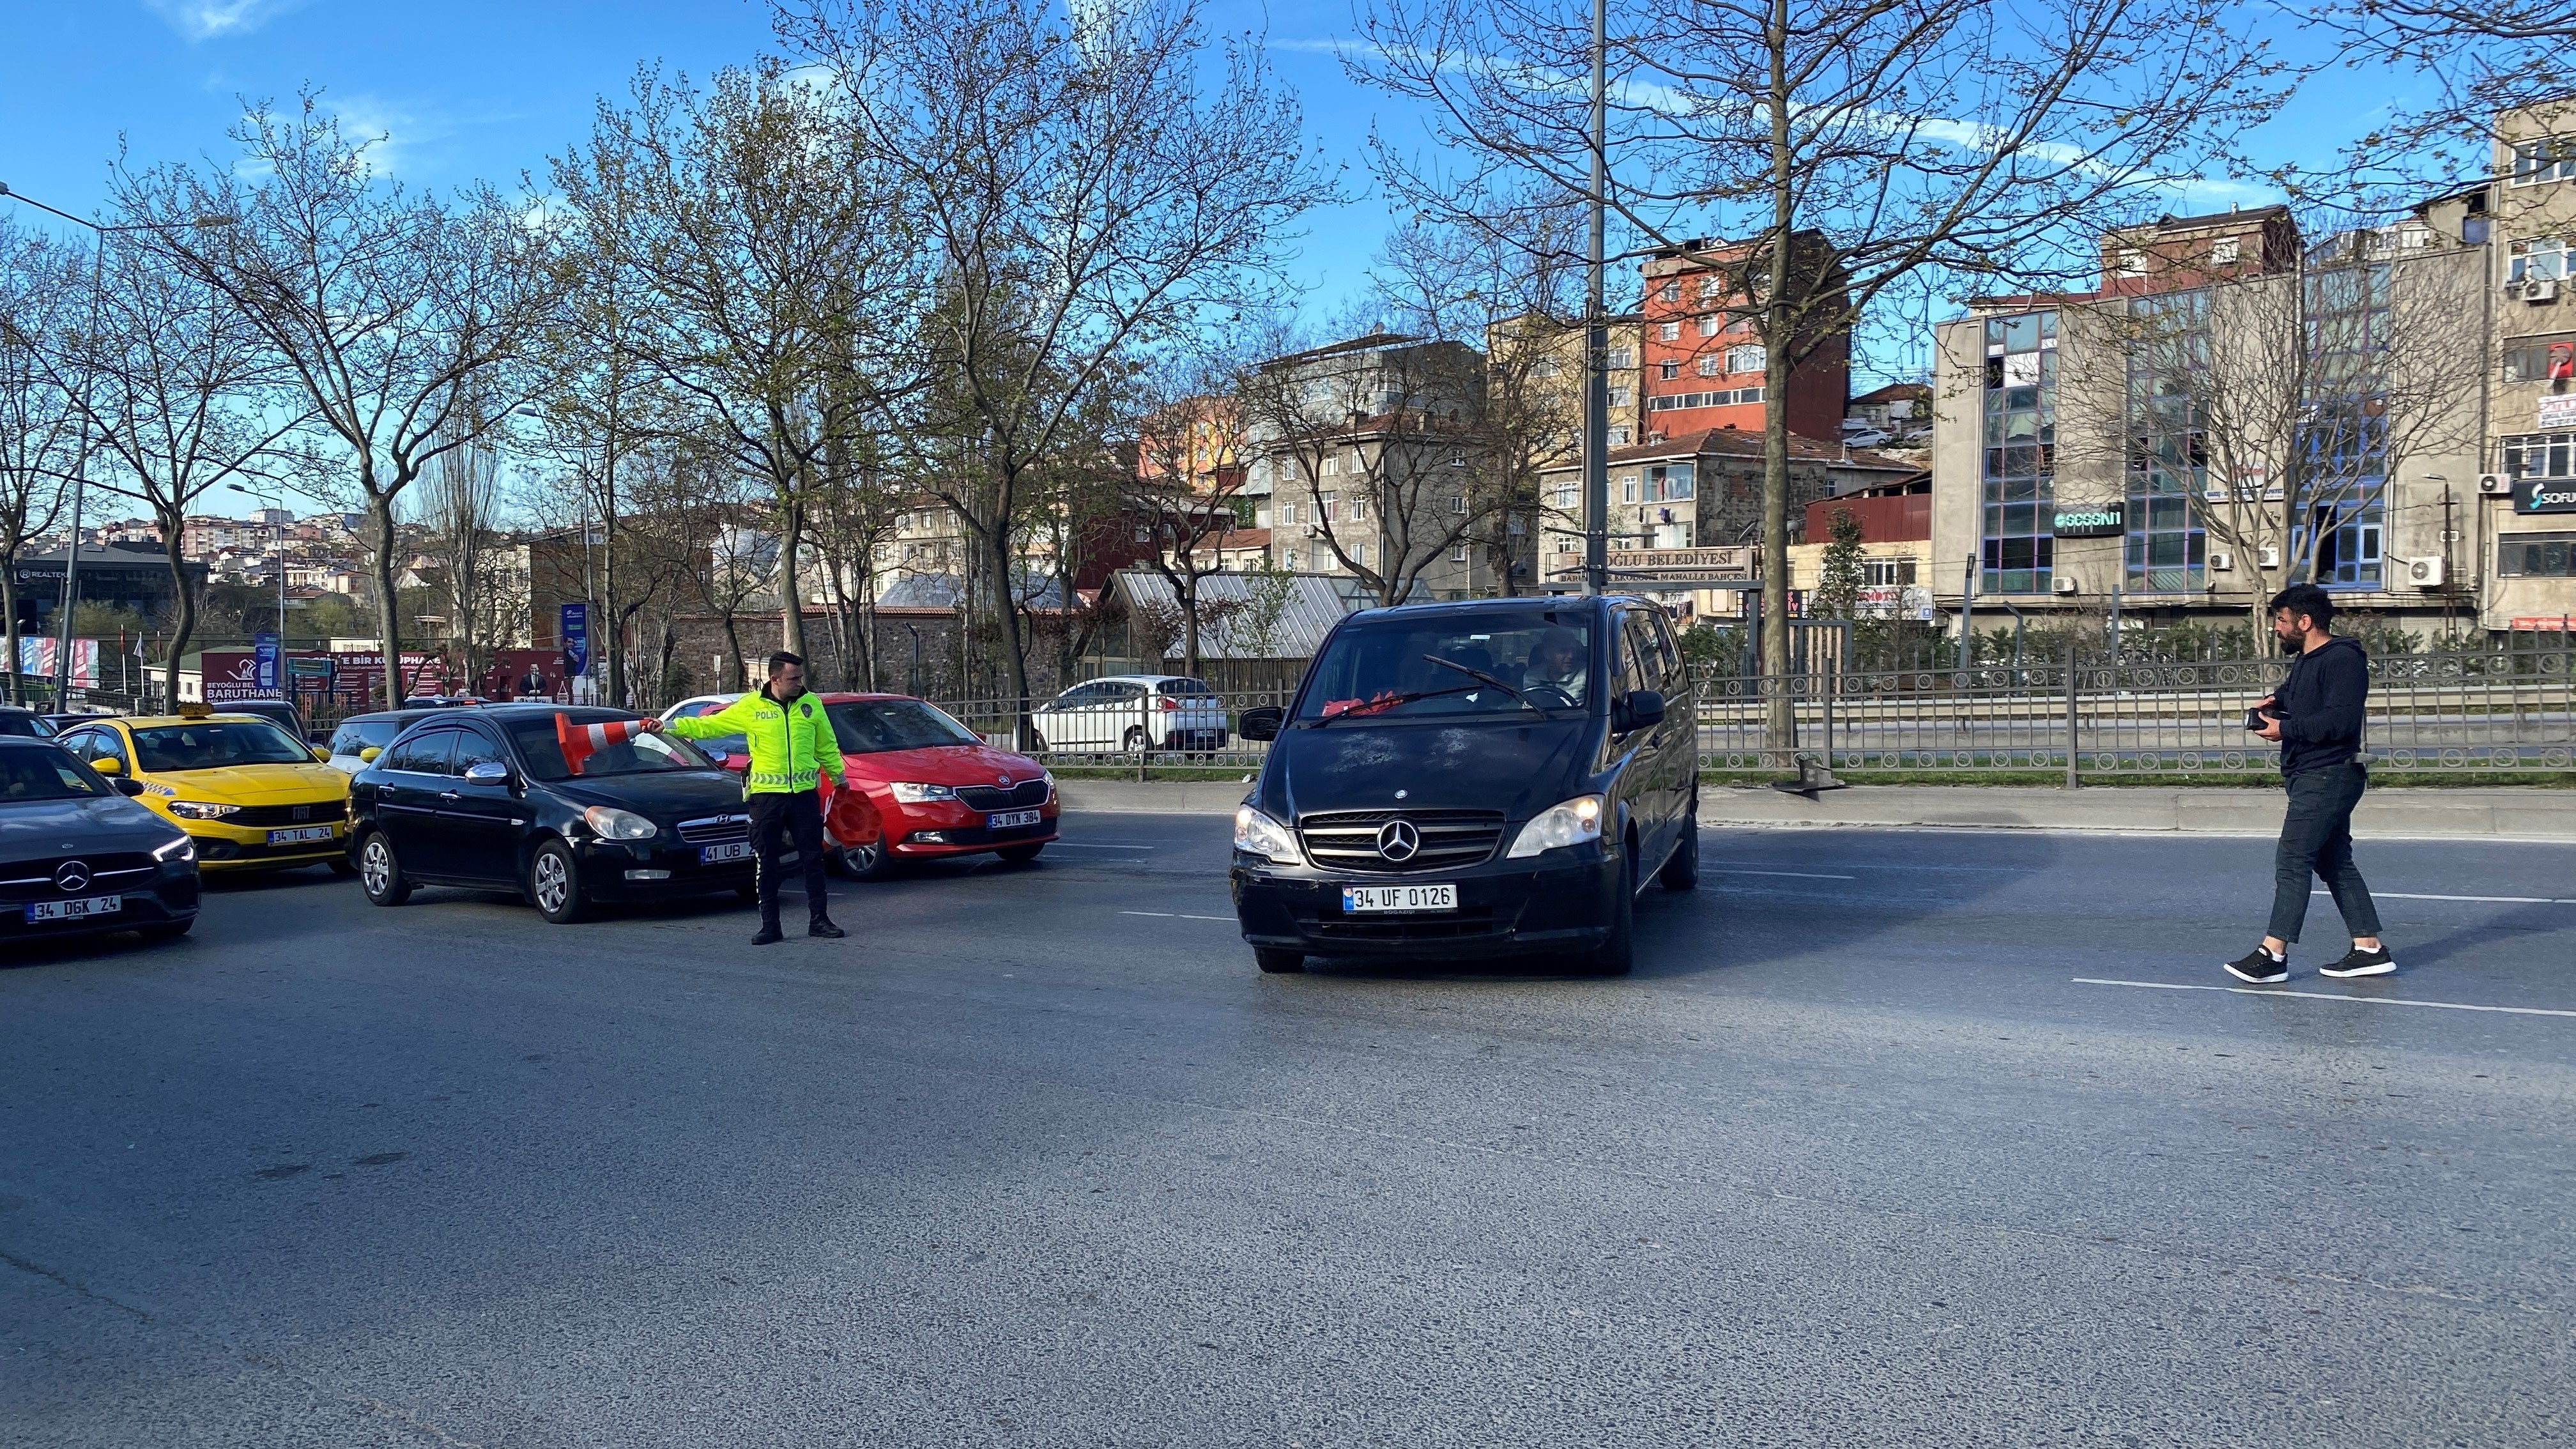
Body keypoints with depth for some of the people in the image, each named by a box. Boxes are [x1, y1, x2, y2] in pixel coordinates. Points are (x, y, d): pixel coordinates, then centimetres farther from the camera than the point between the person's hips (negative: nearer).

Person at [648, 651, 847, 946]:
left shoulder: (811, 704, 5)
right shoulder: (751, 706, 0)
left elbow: (826, 745, 16)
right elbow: (709, 725, 2)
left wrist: (838, 775, 23)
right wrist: (669, 726, -5)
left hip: (804, 794, 1)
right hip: (766, 795, -1)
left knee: (813, 858, 4)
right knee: (767, 863, 3)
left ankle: (818, 920, 13)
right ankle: (770, 925, 11)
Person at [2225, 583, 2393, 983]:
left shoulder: (2342, 659, -15)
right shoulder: (2305, 660, 16)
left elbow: (2341, 721, -25)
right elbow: (2295, 694, 35)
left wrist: (2284, 729, -19)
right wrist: (2276, 701, 12)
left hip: (2328, 777, -11)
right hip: (2310, 778, 11)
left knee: (2292, 860, -12)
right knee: (2334, 863, 13)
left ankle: (2273, 954, -11)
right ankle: (2370, 949, 18)